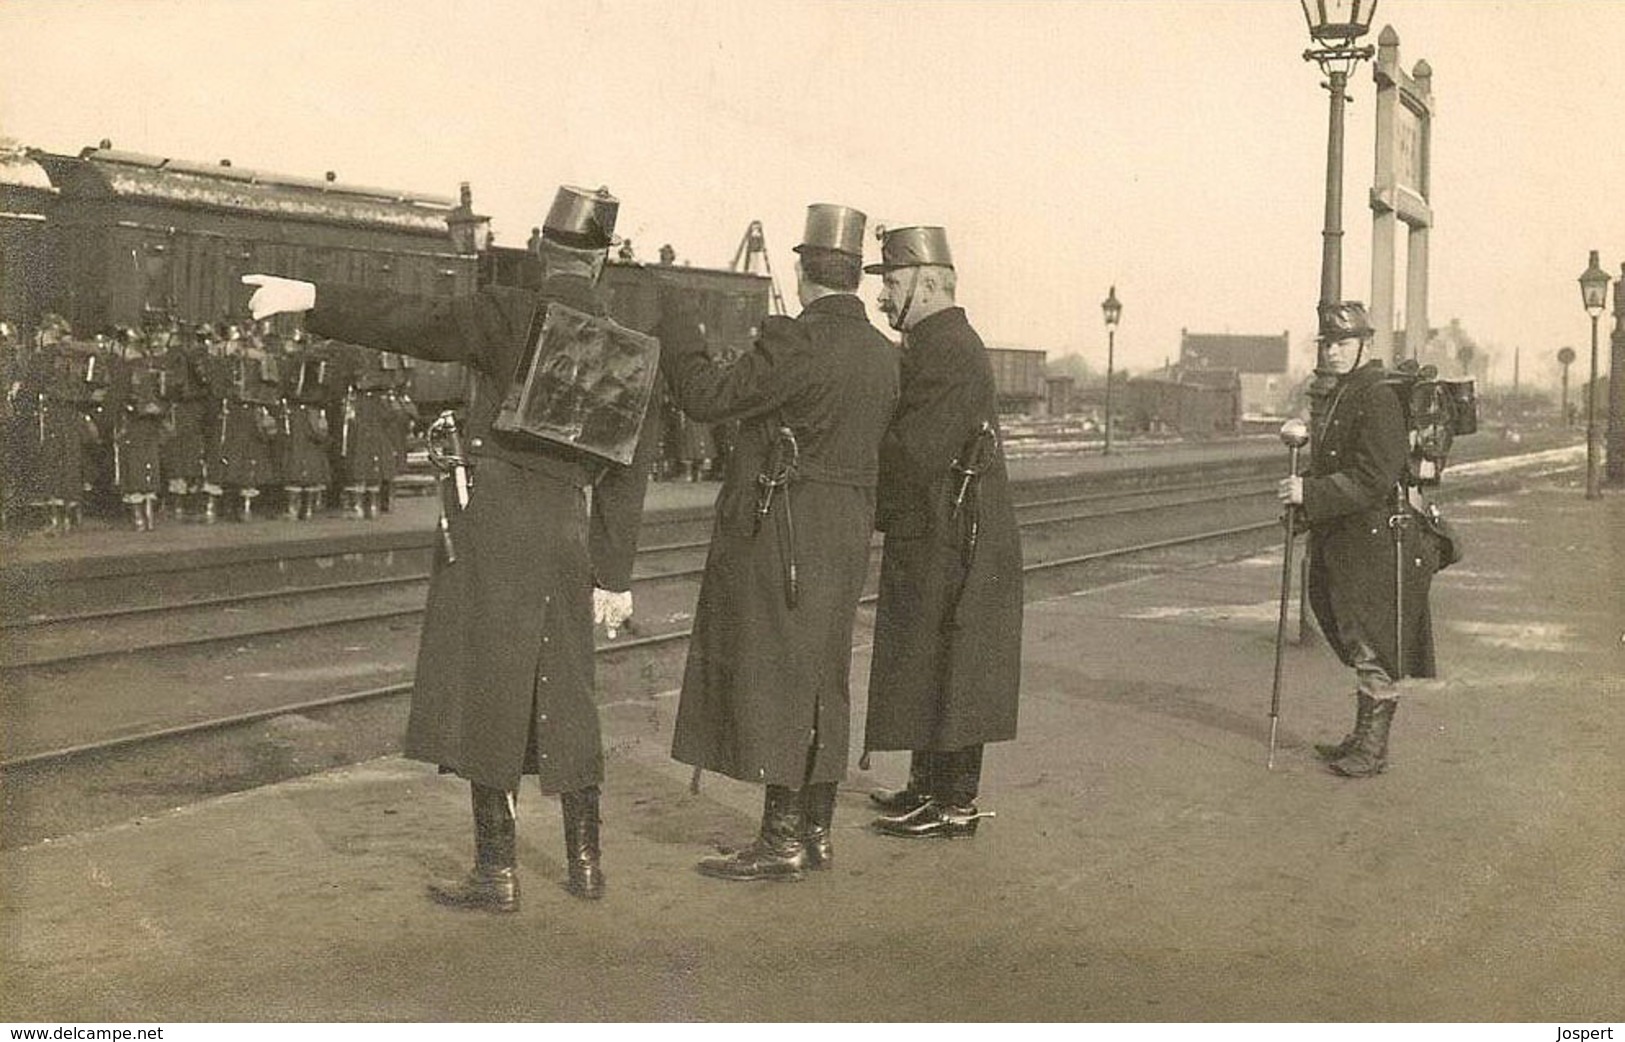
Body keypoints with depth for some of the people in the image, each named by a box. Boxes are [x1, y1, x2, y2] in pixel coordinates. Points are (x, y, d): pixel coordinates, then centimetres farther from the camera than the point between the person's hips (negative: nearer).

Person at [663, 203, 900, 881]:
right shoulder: (882, 355, 7)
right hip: (847, 535, 8)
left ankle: (781, 842, 0)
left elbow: (707, 399, -15)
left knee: (773, 679, -3)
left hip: (783, 534, -8)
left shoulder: (797, 343, -17)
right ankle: (816, 830, 21)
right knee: (820, 681, 14)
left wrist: (681, 348, 3)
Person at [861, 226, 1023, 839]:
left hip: (951, 541, -10)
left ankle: (956, 805, 3)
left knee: (945, 669, -4)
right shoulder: (933, 345, 18)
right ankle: (929, 787, 26)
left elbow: (915, 452, -23)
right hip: (934, 541, 10)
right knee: (925, 669, 16)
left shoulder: (949, 350, -16)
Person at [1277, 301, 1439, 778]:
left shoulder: (1379, 399, -15)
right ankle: (1364, 738, 25)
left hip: (1377, 539, -10)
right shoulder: (1339, 397, 15)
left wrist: (1310, 494, -22)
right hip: (1344, 542, 10)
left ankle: (1373, 748, 4)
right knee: (1359, 646, 16)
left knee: (1374, 648, -3)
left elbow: (1373, 480, -22)